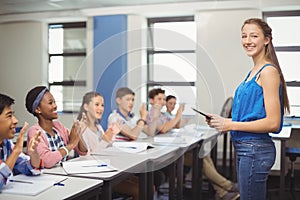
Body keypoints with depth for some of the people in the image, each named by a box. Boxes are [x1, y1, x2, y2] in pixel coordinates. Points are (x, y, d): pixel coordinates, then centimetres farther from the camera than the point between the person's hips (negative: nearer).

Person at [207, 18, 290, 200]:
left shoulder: (268, 71, -14)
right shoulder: (253, 72, 14)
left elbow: (273, 122, -19)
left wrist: (231, 125, -16)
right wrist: (222, 120, 8)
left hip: (255, 149, -10)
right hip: (245, 149, 10)